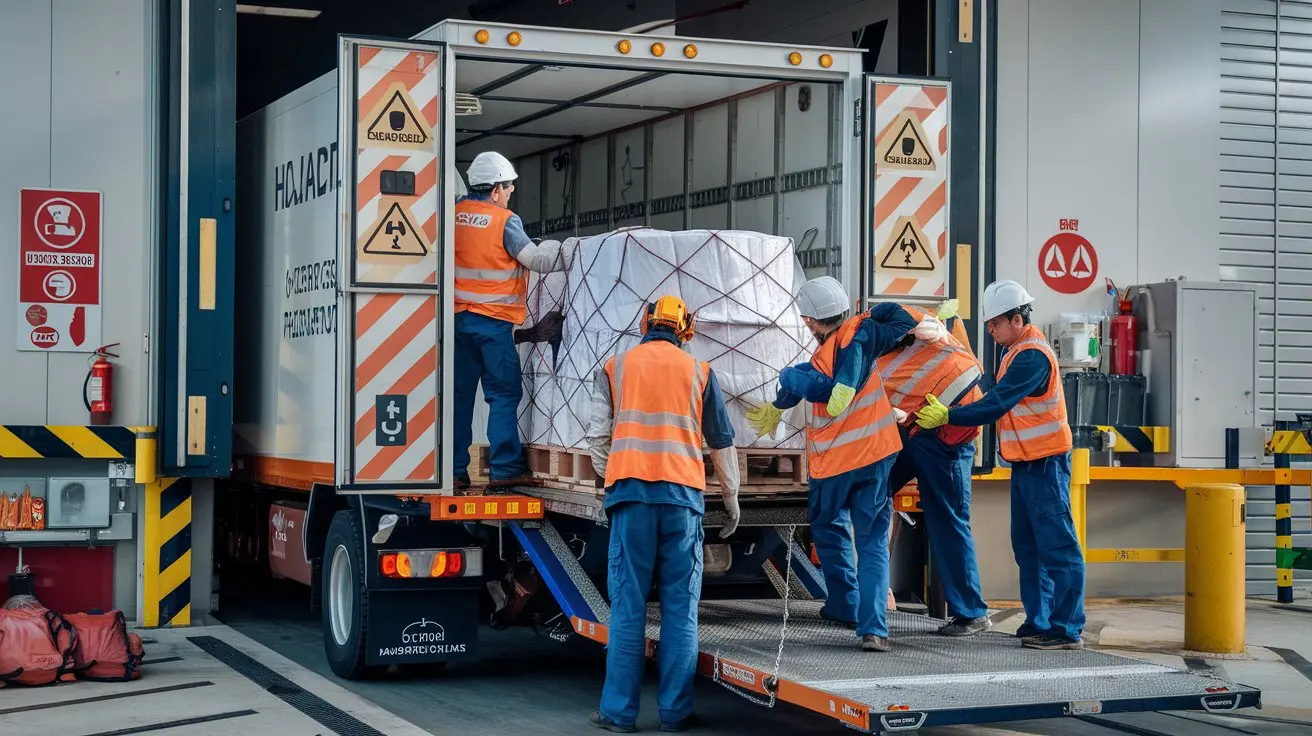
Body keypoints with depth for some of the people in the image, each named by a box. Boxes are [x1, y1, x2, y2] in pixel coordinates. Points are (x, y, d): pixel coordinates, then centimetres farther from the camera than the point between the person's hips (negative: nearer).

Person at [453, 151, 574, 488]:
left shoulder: (455, 215, 5)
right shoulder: (505, 221, -10)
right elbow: (536, 259, -6)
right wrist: (572, 248, 3)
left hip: (459, 317, 6)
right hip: (494, 320, -5)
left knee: (460, 393, 9)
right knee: (503, 393, 0)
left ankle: (455, 469, 9)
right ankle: (504, 467, -5)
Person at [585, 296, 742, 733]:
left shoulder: (615, 367, 11)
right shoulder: (699, 371, 12)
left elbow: (598, 435, 8)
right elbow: (722, 442, 15)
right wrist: (731, 499, 25)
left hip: (630, 490, 0)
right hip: (683, 493, 0)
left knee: (628, 604, 1)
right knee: (681, 606, 3)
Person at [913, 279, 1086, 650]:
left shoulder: (1032, 356, -18)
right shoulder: (1019, 351, 15)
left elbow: (996, 404, -22)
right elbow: (1000, 401, 15)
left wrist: (947, 417, -17)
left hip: (1045, 462, -11)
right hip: (1025, 463, 11)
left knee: (1056, 545, -7)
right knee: (1028, 545, 12)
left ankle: (1067, 629, -6)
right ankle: (1039, 621, 18)